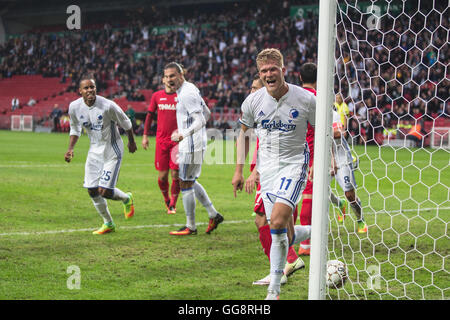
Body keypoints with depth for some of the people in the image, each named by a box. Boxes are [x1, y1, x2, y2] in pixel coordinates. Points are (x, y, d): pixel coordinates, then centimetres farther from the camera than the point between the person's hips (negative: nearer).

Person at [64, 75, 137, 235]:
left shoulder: (108, 106, -23)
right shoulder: (75, 107, -9)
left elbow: (126, 123, -5)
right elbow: (75, 129, 10)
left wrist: (131, 142, 9)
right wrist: (70, 149, -3)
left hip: (112, 152, -5)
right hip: (95, 151, 5)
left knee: (104, 191, -13)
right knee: (92, 190, 3)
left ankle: (126, 199, 22)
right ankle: (108, 223, 25)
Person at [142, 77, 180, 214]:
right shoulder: (157, 96, 7)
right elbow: (150, 115, 15)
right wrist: (145, 135, 11)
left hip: (177, 140, -1)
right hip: (161, 140, 1)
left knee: (176, 175, -4)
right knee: (162, 175, 1)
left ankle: (173, 205, 9)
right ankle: (166, 199, 27)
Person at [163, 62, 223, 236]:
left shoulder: (187, 94, -19)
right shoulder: (190, 89, 13)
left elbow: (201, 121, -25)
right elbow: (207, 113, 23)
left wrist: (184, 134, -36)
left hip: (191, 145, -11)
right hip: (193, 144, 11)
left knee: (185, 184, -3)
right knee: (190, 182, 18)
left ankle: (190, 227, 4)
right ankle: (214, 215, 20)